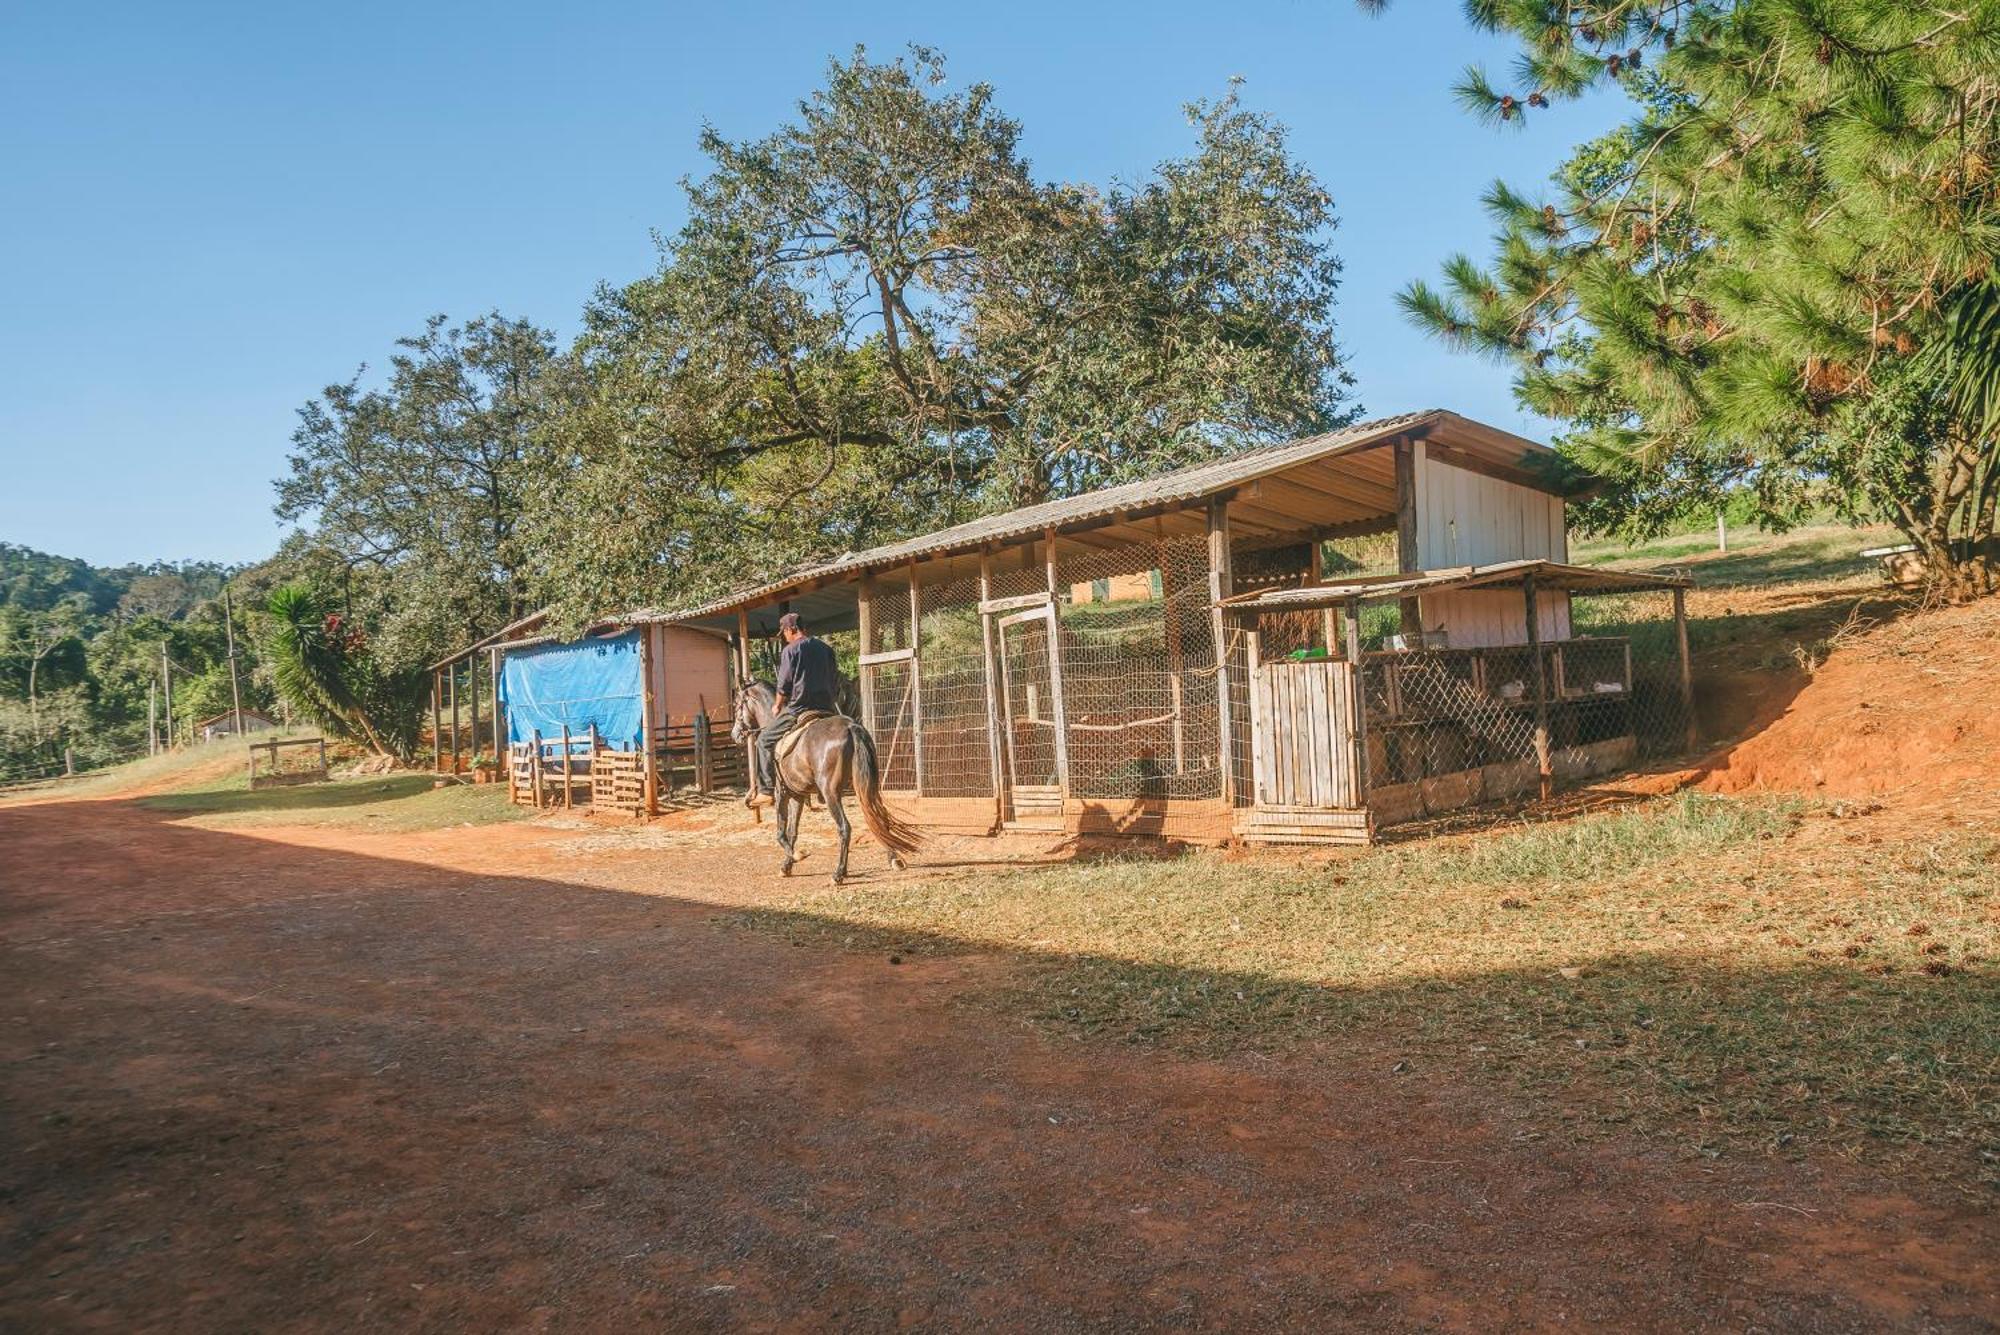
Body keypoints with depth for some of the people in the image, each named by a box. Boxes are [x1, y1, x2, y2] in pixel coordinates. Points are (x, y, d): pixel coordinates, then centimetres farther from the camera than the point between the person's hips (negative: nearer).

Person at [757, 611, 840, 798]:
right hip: (826, 710, 6)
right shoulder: (827, 648, 12)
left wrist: (778, 707, 10)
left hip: (798, 710, -6)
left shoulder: (791, 650, -7)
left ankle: (768, 788, 0)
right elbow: (836, 681, 15)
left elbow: (784, 686, -6)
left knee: (764, 740, 7)